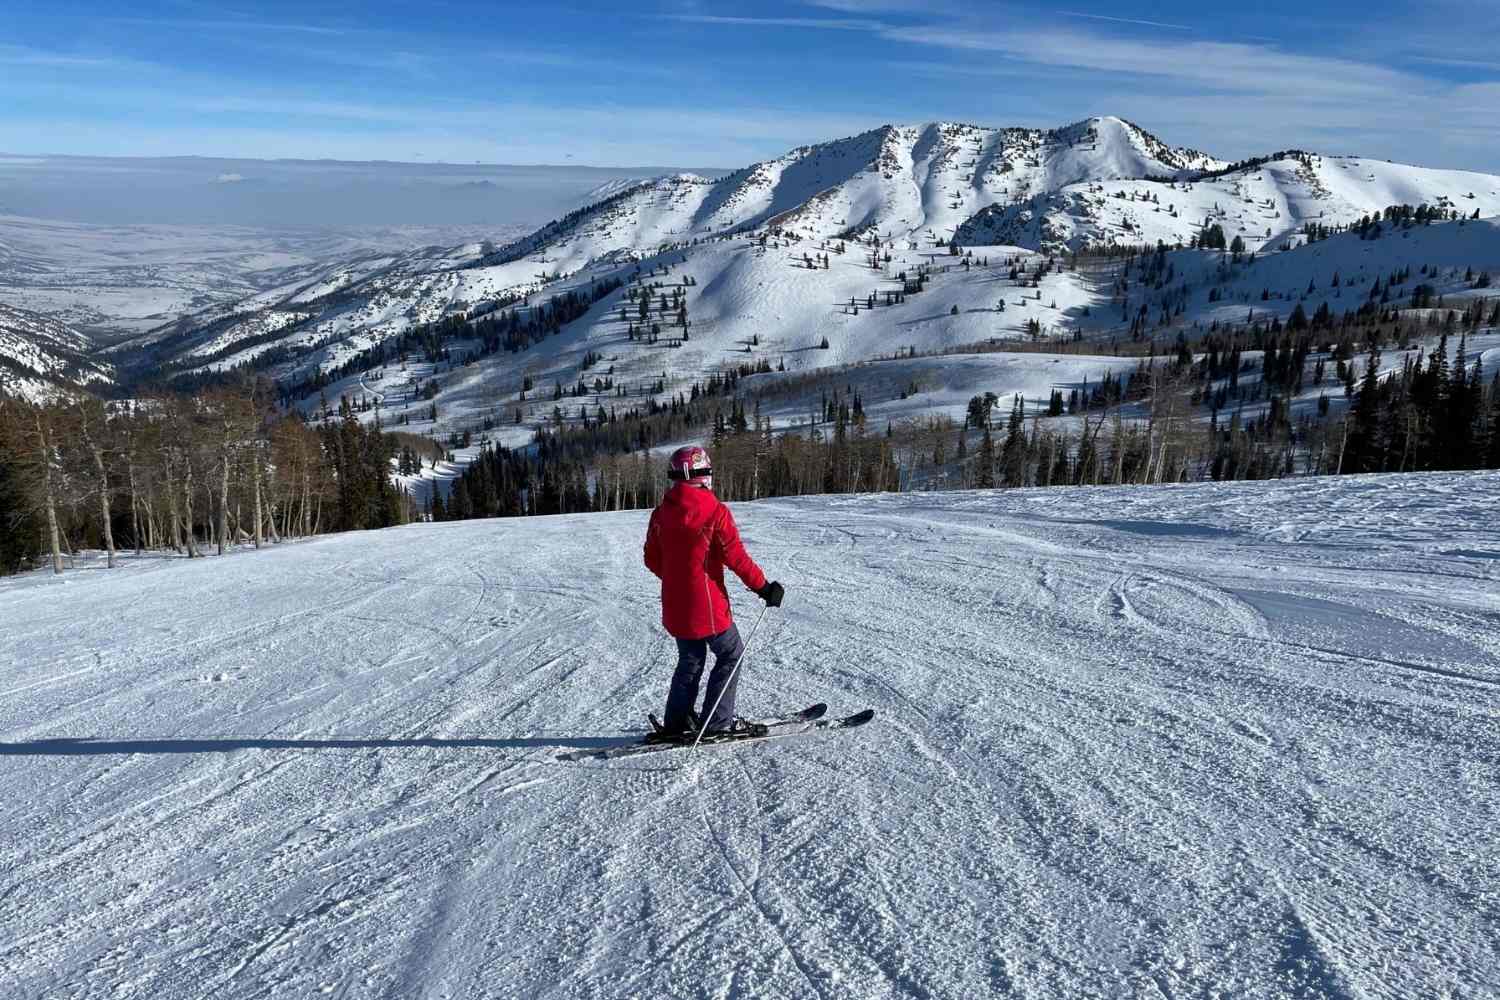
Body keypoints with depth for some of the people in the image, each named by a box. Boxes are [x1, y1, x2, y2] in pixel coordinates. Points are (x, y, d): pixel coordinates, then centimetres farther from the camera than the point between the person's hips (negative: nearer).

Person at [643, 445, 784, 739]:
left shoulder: (660, 513, 1)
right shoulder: (715, 511, -16)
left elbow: (652, 560, 8)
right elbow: (736, 557, -16)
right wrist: (763, 587, -6)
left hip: (674, 605, 6)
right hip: (707, 605, -6)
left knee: (690, 660, 21)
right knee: (731, 654, 11)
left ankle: (676, 722, 22)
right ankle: (718, 722, 11)